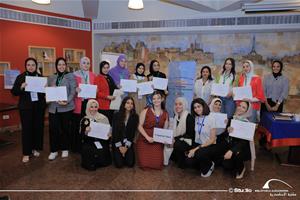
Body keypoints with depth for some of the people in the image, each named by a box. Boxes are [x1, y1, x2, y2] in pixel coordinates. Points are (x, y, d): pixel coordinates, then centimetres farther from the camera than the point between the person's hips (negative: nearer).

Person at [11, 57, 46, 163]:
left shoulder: (41, 77, 6)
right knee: (26, 129, -1)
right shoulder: (20, 77, 0)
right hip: (26, 107, -2)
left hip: (39, 106, 3)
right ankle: (26, 153, 9)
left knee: (38, 127, 7)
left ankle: (35, 148, 24)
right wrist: (21, 87, -20)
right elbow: (13, 92, -2)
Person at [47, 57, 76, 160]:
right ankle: (54, 150, 14)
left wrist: (67, 101, -20)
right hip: (53, 107, 3)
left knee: (65, 128, 7)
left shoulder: (70, 76, 1)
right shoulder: (51, 78, 14)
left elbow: (73, 91, -6)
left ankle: (65, 149, 23)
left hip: (66, 107, -3)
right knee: (53, 128, 0)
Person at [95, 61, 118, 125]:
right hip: (103, 105, -7)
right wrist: (107, 96, -18)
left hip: (111, 104, 7)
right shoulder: (98, 78, -3)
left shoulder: (109, 78, 18)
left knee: (111, 122, 7)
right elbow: (97, 92, -10)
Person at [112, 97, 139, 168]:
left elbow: (133, 132, -6)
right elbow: (114, 131, -7)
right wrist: (119, 146, -11)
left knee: (130, 164, -8)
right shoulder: (116, 115, -6)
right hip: (117, 142, -1)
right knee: (119, 164, -10)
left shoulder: (135, 117, -4)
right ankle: (117, 155, 24)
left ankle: (125, 154, 24)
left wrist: (126, 146, -12)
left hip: (128, 142, 1)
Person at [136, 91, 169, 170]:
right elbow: (140, 126, -6)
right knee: (144, 164, -11)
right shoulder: (146, 111, -4)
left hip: (157, 142, 2)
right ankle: (143, 155, 23)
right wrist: (148, 137, -17)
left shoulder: (165, 114, 6)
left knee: (157, 165, -12)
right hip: (144, 140, -2)